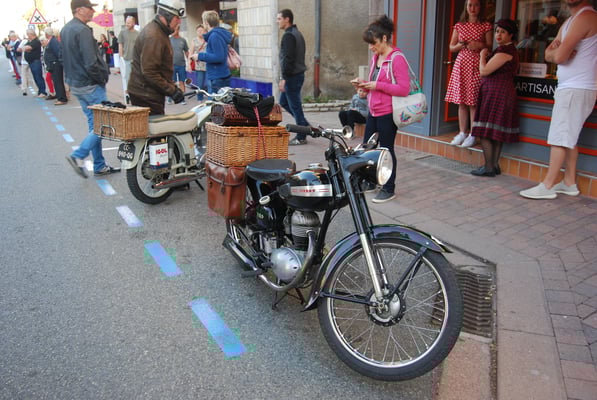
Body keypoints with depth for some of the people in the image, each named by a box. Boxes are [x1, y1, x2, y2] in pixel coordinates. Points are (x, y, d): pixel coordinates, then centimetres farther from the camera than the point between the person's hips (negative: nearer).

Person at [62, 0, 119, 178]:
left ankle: (100, 166, 16)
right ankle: (78, 156, -8)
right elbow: (91, 63, -23)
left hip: (75, 83, 10)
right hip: (90, 85, -10)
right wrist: (103, 78, -10)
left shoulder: (66, 29, 13)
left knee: (94, 123, 13)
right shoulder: (82, 30, -18)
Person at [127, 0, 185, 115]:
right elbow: (149, 72, -23)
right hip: (146, 96, -10)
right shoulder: (153, 36, -18)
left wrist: (172, 86, 17)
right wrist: (171, 90, -21)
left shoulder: (160, 32, 17)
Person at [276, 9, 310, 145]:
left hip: (292, 76, -10)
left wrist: (283, 78, -22)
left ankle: (301, 137, 5)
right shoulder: (297, 33, 17)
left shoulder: (288, 35, -15)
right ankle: (305, 126, 20)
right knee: (283, 101, 18)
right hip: (298, 74, 10)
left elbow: (288, 58, -22)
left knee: (295, 106, -3)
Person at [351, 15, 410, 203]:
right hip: (373, 111, 9)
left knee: (386, 150, 0)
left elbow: (404, 89, -21)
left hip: (387, 113, -9)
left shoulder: (397, 59, -14)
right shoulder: (375, 58, 13)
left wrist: (377, 85, -21)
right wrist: (364, 84, 4)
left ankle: (389, 189, 14)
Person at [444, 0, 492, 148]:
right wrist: (461, 45, -7)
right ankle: (462, 133, 9)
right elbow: (451, 47, 13)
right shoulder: (459, 26, 13)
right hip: (461, 63, 3)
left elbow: (490, 47, 6)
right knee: (461, 101, 2)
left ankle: (472, 135, -2)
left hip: (477, 65, -3)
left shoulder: (486, 26, 6)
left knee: (473, 101, -6)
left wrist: (480, 45, -13)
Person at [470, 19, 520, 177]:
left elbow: (484, 70, -15)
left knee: (485, 132, -9)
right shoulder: (510, 50, 20)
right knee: (496, 133, 11)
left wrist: (482, 55, 1)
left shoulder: (505, 50, -13)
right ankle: (494, 166, 15)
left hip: (495, 93, -11)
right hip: (504, 93, 11)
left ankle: (489, 168, -7)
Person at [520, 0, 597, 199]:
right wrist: (560, 50, -8)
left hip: (576, 89, -10)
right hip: (569, 88, 10)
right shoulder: (569, 22, 18)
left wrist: (559, 51, 2)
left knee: (560, 138, -10)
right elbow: (549, 54, 12)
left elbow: (559, 56, -20)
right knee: (569, 138, 11)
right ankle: (569, 183, 17)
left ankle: (547, 186, -8)